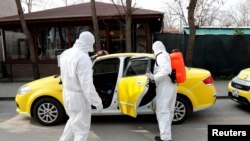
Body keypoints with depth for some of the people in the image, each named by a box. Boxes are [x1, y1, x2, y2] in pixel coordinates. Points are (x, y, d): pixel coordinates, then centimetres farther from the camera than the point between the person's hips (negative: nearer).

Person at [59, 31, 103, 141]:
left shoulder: (66, 53, 3)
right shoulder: (83, 58, -25)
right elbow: (87, 84, -27)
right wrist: (97, 102, -20)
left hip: (67, 93, 9)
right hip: (78, 96, -9)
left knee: (74, 120, 30)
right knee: (81, 129, 7)